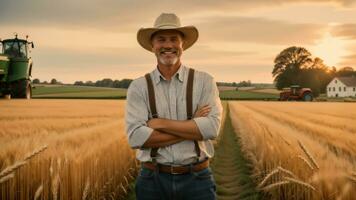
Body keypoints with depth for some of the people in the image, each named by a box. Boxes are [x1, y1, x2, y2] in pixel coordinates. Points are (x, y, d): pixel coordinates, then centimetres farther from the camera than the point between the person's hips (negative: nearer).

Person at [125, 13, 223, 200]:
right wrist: (193, 126, -13)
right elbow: (136, 137, -13)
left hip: (197, 180, 0)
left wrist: (160, 123, -13)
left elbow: (211, 127, -13)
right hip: (153, 181, 0)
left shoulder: (204, 81, 0)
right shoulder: (138, 87, 0)